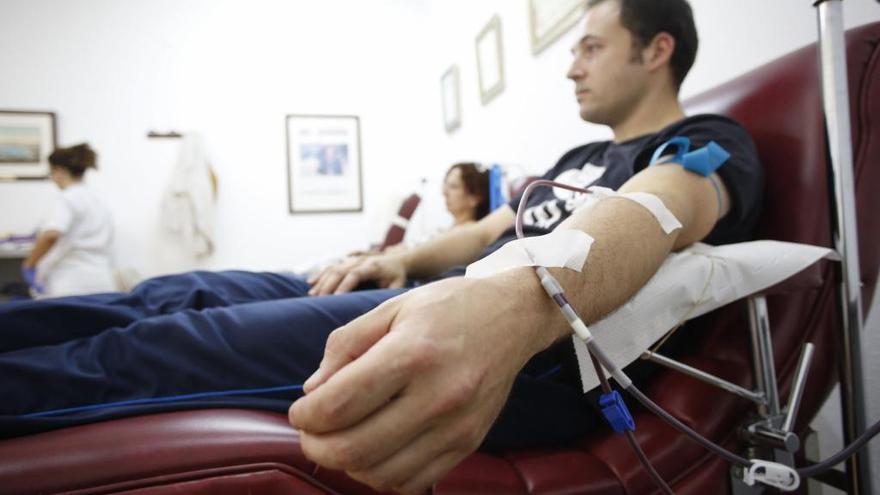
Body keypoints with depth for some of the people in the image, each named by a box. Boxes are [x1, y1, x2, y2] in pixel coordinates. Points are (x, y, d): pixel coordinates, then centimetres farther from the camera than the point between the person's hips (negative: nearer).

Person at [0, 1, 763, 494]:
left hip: (548, 352, -8)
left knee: (200, 338, -24)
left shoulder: (709, 145, 2)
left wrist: (516, 307, -47)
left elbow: (653, 213, -23)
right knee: (197, 299, -1)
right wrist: (400, 262, 8)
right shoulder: (578, 158, 29)